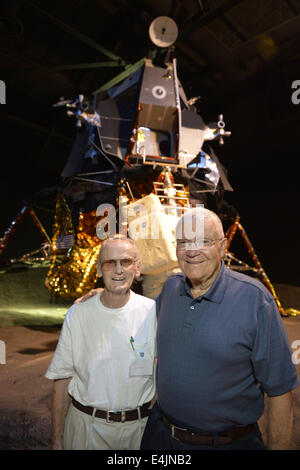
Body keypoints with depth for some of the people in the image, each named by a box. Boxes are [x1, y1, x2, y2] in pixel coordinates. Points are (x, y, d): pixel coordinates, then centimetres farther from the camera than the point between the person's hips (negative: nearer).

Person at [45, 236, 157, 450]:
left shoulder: (153, 312, -12)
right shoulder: (77, 314, -9)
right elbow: (63, 377, -3)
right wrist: (57, 439, 0)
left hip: (138, 424, 0)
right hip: (86, 424, 1)